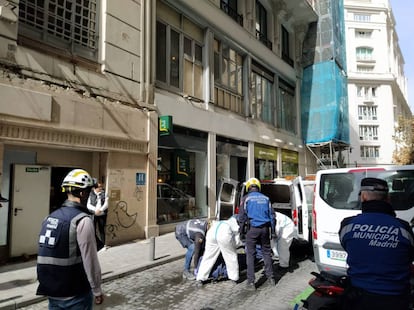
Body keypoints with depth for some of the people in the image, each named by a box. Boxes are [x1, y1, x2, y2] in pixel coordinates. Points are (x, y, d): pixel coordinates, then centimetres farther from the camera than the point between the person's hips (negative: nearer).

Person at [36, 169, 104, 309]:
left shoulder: (50, 217, 5)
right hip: (75, 294, -7)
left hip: (51, 291, 7)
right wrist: (97, 290, -7)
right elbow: (90, 260, -18)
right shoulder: (82, 220, -19)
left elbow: (46, 255, 13)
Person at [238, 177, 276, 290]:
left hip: (252, 229, -4)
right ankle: (271, 278, 25)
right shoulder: (265, 198, 10)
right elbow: (271, 215, 10)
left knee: (250, 255, 3)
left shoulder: (246, 198, -1)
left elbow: (242, 216, -3)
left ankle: (251, 282, 3)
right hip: (265, 228, 4)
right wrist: (273, 230, 14)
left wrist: (241, 230, 5)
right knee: (266, 252, 17)